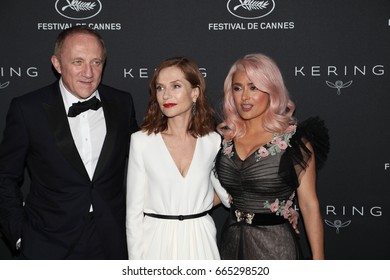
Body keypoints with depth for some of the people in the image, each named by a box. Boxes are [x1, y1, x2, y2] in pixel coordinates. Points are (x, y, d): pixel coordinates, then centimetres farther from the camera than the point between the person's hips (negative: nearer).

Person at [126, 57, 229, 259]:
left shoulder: (213, 141, -1)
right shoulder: (142, 141, -7)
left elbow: (229, 196, 13)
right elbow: (134, 211, -4)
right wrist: (136, 263, -5)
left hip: (201, 242, 2)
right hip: (157, 242, -1)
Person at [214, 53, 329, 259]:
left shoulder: (294, 139, -11)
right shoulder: (225, 136, 0)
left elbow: (309, 205, -9)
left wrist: (318, 259, -10)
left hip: (274, 244, -4)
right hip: (231, 242, 4)